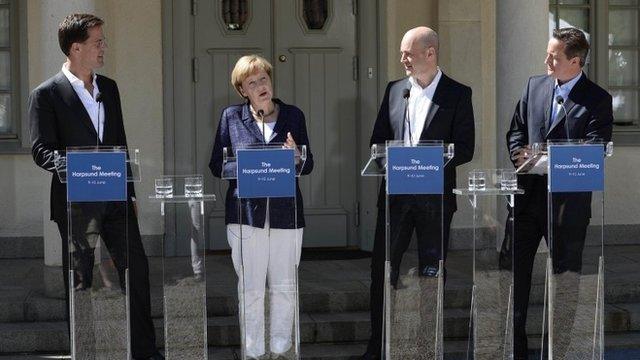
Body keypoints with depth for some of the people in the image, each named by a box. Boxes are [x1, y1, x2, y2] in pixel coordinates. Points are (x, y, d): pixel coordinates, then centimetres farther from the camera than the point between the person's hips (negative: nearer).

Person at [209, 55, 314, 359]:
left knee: (285, 288, 7)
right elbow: (216, 166, 5)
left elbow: (308, 165, 10)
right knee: (250, 289, 3)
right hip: (245, 214, -1)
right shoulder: (231, 117, 5)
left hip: (286, 213, 1)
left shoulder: (293, 115, 8)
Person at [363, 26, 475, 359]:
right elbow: (378, 140, 11)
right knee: (382, 269, 3)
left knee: (432, 272, 6)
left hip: (436, 196, -3)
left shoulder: (458, 94, -2)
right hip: (395, 193, 3)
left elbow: (464, 148, -6)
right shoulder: (394, 90, 9)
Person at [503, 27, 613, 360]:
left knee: (566, 275, 7)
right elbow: (516, 130, 15)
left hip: (568, 203, -4)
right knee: (513, 270, 4)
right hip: (528, 195, 4)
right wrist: (520, 154, -6)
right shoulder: (534, 86, 8)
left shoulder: (597, 100, -7)